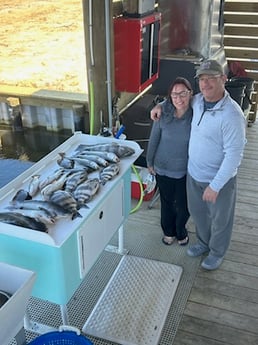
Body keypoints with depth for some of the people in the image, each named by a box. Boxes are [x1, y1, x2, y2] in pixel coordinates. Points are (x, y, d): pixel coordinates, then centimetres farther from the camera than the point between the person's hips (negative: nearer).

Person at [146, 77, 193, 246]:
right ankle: (169, 231, 46)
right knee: (166, 202, 20)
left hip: (185, 170, -1)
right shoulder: (163, 114, -13)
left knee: (183, 205, 14)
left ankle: (181, 232, 45)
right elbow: (154, 139, -2)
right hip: (163, 168, 1)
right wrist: (150, 162, 6)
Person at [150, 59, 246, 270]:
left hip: (219, 179, -7)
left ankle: (217, 253, 44)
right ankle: (204, 242, 53)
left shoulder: (232, 115, -28)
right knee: (197, 212, 26)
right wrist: (160, 106, 2)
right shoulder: (198, 101, -5)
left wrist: (215, 186, -25)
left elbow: (233, 155, -26)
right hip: (194, 173, 7)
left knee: (220, 219, 18)